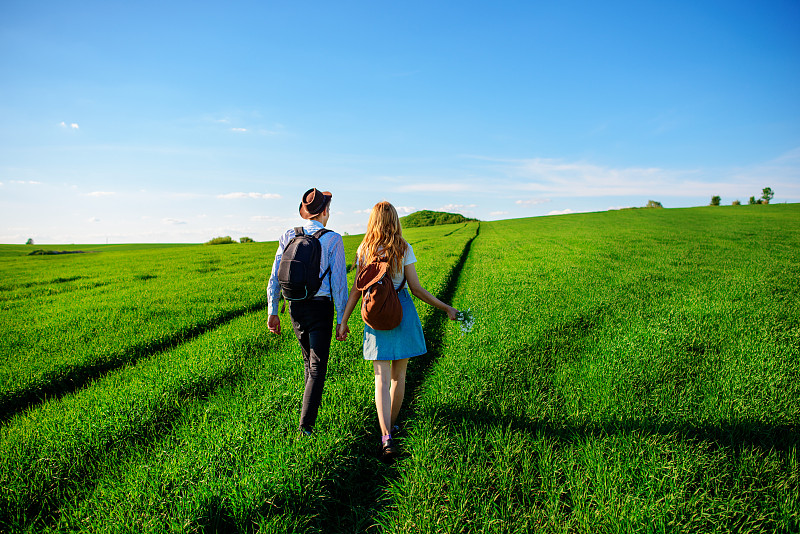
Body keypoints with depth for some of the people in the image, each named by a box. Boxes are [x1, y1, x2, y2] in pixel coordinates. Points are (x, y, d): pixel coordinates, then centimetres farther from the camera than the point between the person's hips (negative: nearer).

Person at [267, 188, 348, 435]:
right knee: (318, 367, 3)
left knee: (309, 359, 23)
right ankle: (306, 423, -1)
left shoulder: (288, 237, 3)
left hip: (295, 306, 5)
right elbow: (338, 282, -11)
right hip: (320, 306, -4)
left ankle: (311, 406, 37)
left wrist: (273, 312, 10)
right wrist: (341, 319, -4)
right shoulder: (333, 240, -9)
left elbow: (275, 278, 3)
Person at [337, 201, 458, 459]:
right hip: (402, 311, 0)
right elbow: (416, 289, -7)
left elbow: (357, 289, -2)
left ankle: (386, 436, -11)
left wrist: (343, 320, 4)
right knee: (399, 375, 15)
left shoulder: (364, 250, 0)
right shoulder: (404, 249, -6)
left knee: (382, 378, 1)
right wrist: (446, 307, 1)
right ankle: (392, 424, 31)